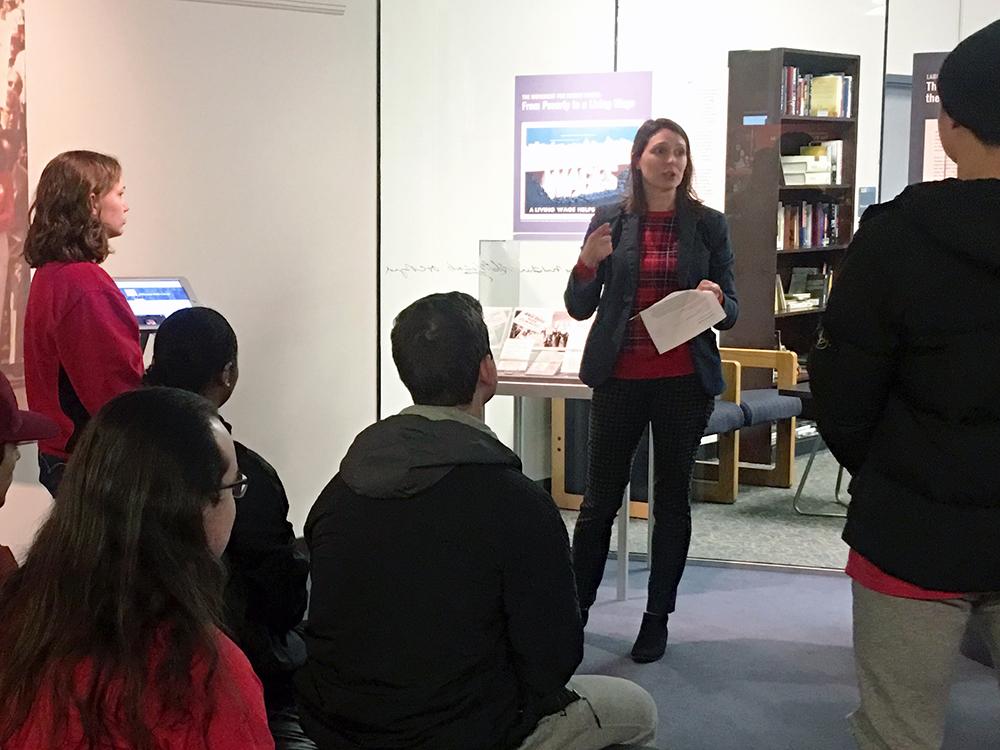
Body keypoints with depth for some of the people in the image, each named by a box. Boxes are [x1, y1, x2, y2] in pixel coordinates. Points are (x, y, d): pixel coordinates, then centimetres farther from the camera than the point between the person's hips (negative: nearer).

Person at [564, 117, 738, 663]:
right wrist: (587, 263, -17)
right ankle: (575, 608, 15)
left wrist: (715, 299, -17)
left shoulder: (708, 224, 3)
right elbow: (579, 307, 2)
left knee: (672, 499, 8)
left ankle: (657, 619, 17)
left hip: (684, 381, 1)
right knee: (599, 498, 3)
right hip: (619, 378, 0)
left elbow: (731, 311, 6)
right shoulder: (612, 220, 2)